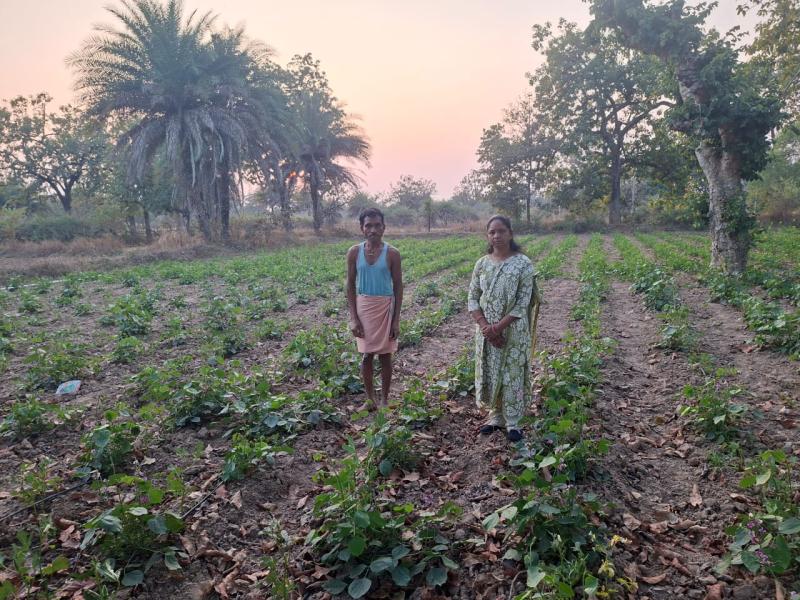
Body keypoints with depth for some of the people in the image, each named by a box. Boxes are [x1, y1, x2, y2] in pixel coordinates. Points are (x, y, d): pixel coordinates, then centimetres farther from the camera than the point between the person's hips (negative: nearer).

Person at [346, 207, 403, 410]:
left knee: (385, 355, 7)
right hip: (363, 307, 1)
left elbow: (398, 287, -3)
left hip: (385, 307, -1)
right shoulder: (354, 252, -3)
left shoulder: (392, 253, -7)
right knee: (366, 355, 7)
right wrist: (353, 318, -4)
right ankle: (370, 399, 23)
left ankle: (384, 399, 21)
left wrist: (397, 319, -6)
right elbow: (350, 285, 2)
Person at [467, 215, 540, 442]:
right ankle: (496, 416, 28)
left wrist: (499, 327, -18)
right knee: (490, 373, 12)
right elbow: (473, 298, 2)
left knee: (512, 374, 5)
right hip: (486, 331, 4)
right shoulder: (482, 263, 3)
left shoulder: (523, 263, -10)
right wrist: (485, 326, -12)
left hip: (513, 331, -4)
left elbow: (523, 303, -13)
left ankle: (512, 421, 20)